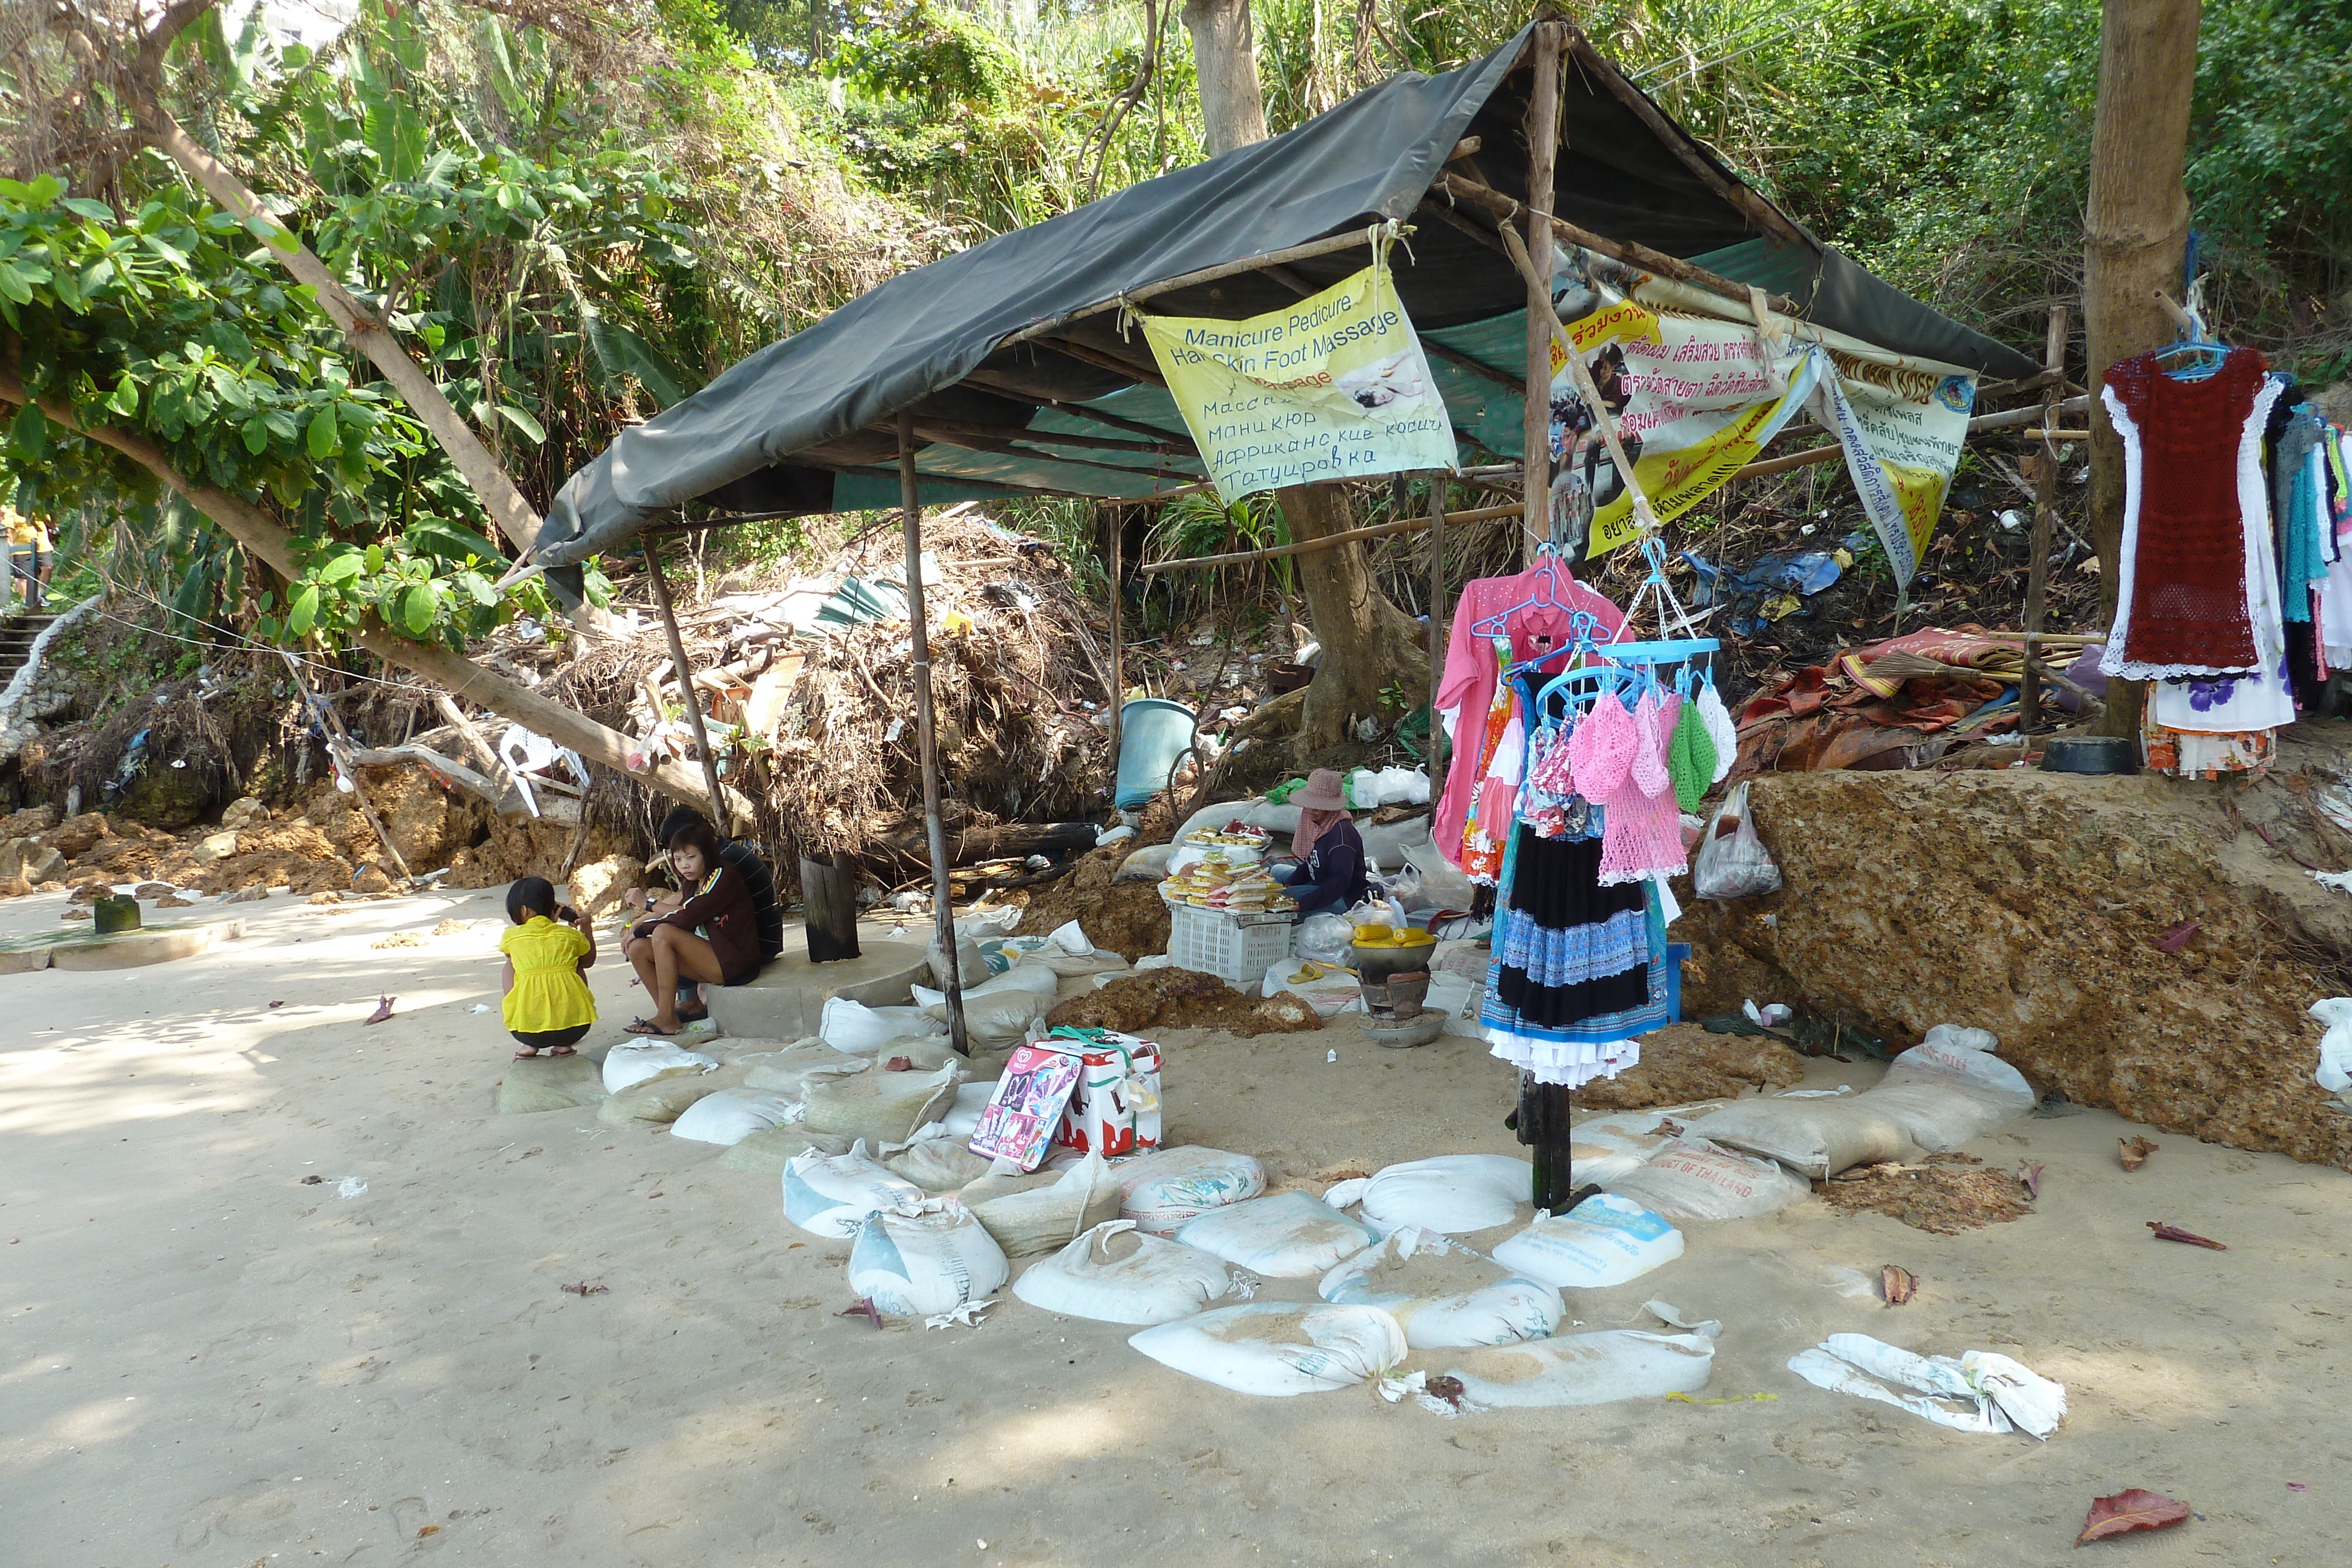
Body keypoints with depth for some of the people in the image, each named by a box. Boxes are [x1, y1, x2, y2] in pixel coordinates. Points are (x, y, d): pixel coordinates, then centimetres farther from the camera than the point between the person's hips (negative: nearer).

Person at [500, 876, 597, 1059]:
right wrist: (587, 929, 38)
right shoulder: (571, 935, 9)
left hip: (527, 1030, -1)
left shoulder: (511, 936, 5)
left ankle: (530, 1045, 17)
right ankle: (563, 1044, 16)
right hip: (574, 1027, 1)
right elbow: (588, 961, 31)